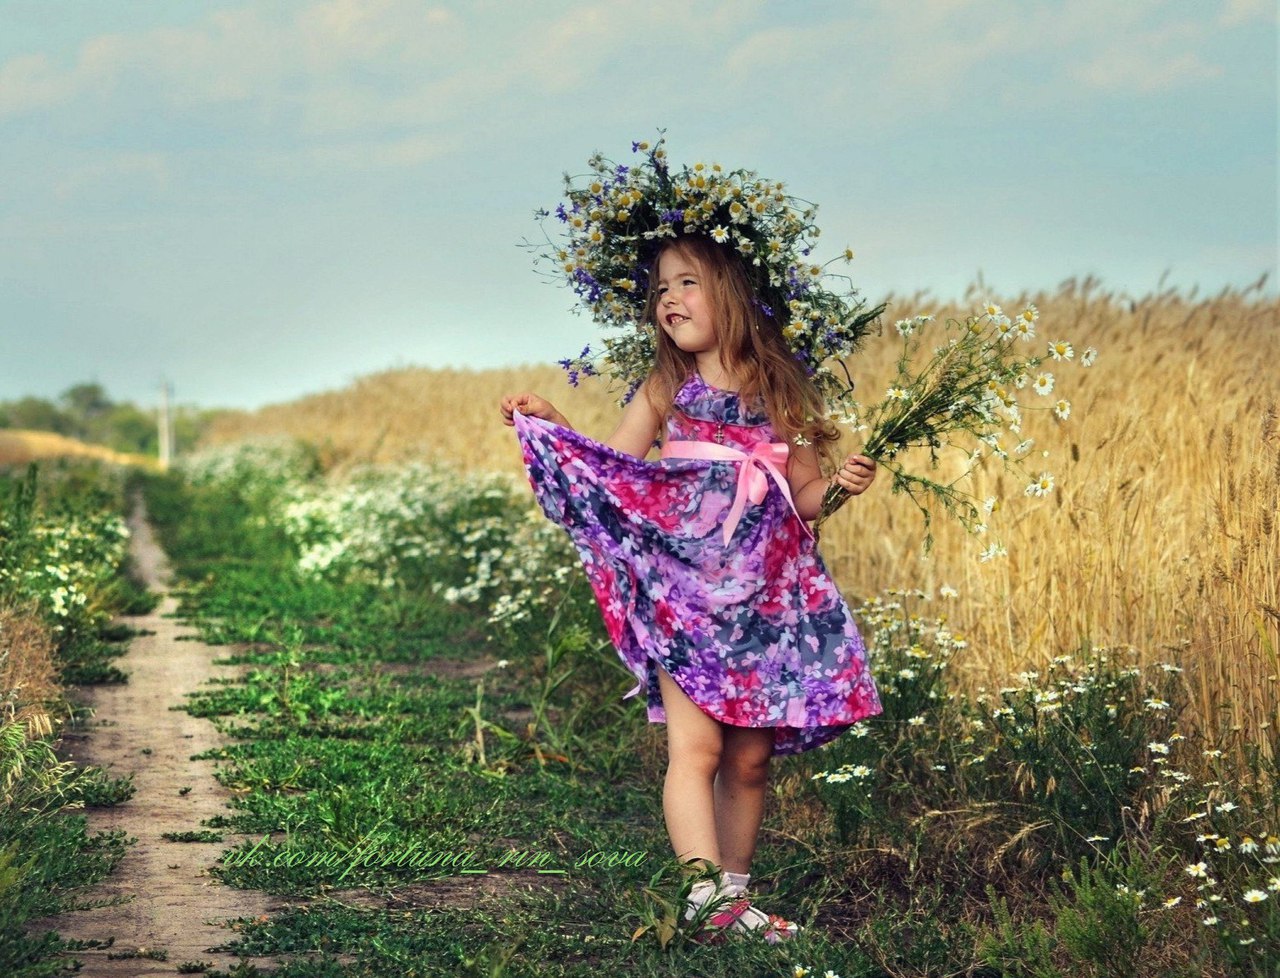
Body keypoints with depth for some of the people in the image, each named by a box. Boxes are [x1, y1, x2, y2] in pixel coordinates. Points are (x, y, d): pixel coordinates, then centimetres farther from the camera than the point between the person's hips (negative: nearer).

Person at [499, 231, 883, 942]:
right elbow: (612, 472, 4)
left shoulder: (780, 393, 9)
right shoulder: (664, 391, 8)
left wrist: (842, 486, -7)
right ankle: (704, 884, -23)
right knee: (695, 746, -15)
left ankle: (735, 892, 13)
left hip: (765, 601, 2)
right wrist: (549, 424, -7)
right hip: (682, 596, -2)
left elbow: (804, 498, 13)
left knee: (749, 759, 4)